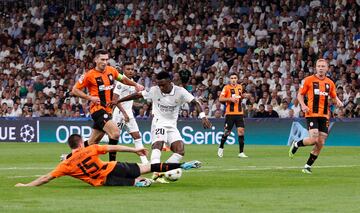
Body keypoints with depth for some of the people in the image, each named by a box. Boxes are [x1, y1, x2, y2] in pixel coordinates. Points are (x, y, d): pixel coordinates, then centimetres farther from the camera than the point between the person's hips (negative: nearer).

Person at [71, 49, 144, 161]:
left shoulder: (111, 71, 7)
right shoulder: (89, 75, -9)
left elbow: (123, 79, 26)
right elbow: (75, 90, -4)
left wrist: (135, 85, 12)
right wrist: (90, 97, -15)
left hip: (107, 109, 7)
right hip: (98, 109, -7)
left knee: (92, 142, 12)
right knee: (115, 133, -25)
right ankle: (112, 162, -16)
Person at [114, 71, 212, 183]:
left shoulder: (180, 91, -10)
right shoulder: (154, 90, -10)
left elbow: (195, 102, -12)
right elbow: (137, 95, -2)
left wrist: (202, 116, -28)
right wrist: (117, 101, 0)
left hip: (172, 125, 3)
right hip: (158, 123, -3)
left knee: (180, 151, -14)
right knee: (158, 144, -31)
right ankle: (156, 173, -45)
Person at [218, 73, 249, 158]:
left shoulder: (240, 87, 11)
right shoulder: (227, 87, -4)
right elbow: (220, 99, -8)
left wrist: (243, 95, 7)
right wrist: (230, 99, -19)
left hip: (239, 113, 4)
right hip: (230, 113, -4)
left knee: (241, 131, -7)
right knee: (227, 132, 1)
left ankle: (241, 152, -4)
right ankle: (221, 148, 27)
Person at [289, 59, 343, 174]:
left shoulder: (330, 83, 11)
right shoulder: (309, 80, 0)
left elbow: (334, 97, 21)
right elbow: (300, 94, 7)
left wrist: (338, 102, -2)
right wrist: (303, 105, -12)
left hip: (324, 115, 5)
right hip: (312, 114, -4)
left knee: (320, 143, 1)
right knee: (314, 139, -19)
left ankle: (308, 166, 13)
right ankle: (296, 144, 11)